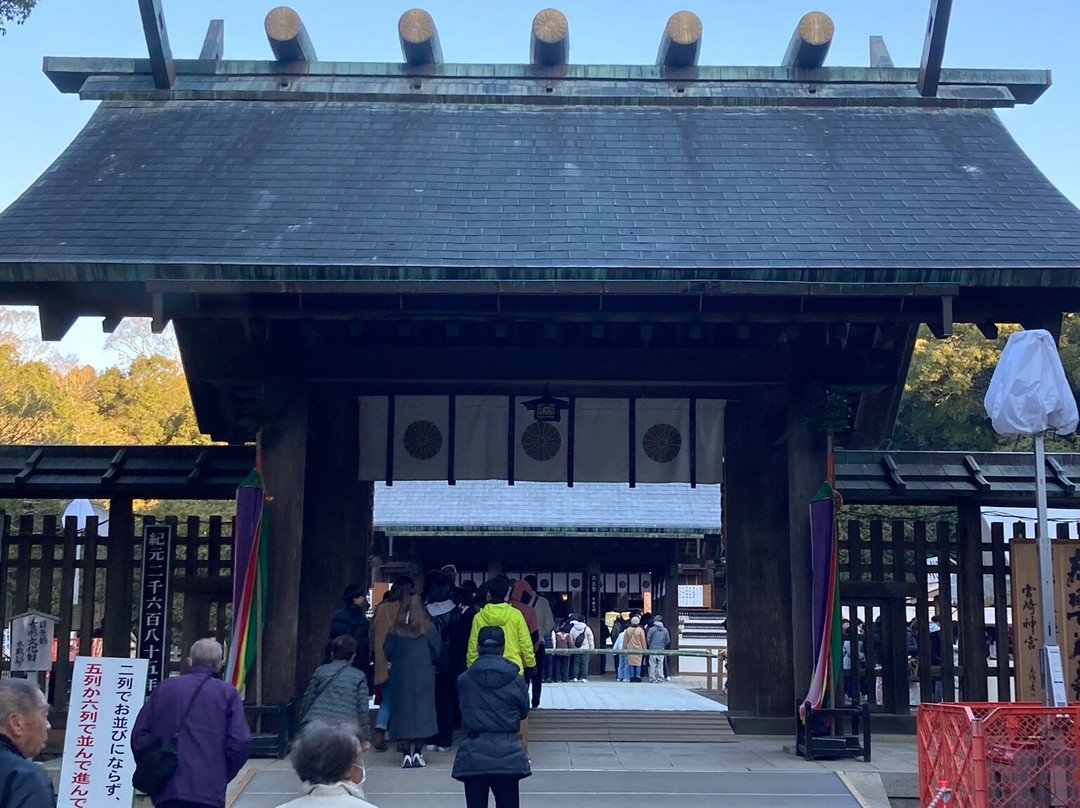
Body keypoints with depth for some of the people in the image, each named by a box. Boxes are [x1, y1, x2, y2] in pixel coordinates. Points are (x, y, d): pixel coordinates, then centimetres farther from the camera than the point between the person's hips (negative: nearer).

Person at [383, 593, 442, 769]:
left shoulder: (396, 629, -3)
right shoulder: (428, 628, -4)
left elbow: (388, 652, 0)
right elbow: (436, 650, -1)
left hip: (401, 677, 1)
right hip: (423, 677, 0)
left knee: (403, 713, 6)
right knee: (422, 712, 6)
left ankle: (406, 755, 3)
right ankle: (417, 754, 4)